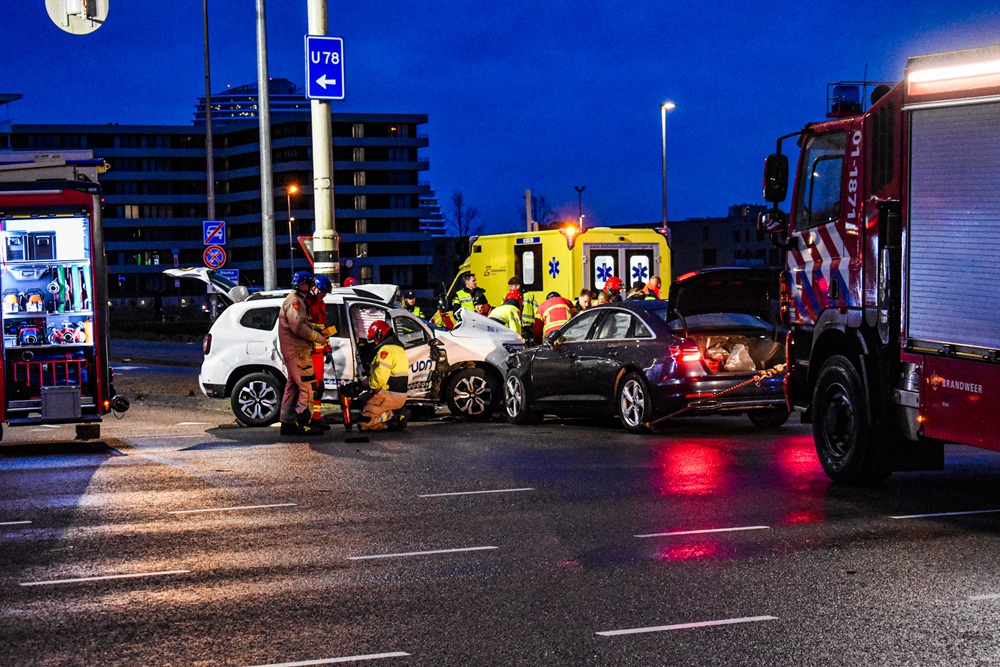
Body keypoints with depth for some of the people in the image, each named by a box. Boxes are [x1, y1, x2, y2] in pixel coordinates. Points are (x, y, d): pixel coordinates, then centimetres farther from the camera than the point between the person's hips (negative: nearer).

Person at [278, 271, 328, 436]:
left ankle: (287, 423, 17)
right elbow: (298, 326, -23)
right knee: (307, 387, -11)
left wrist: (316, 330, 12)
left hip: (293, 351, 11)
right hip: (297, 352, -11)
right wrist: (317, 337, -16)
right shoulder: (294, 301, -13)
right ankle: (302, 424, -12)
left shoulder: (298, 301, 22)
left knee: (293, 386, 14)